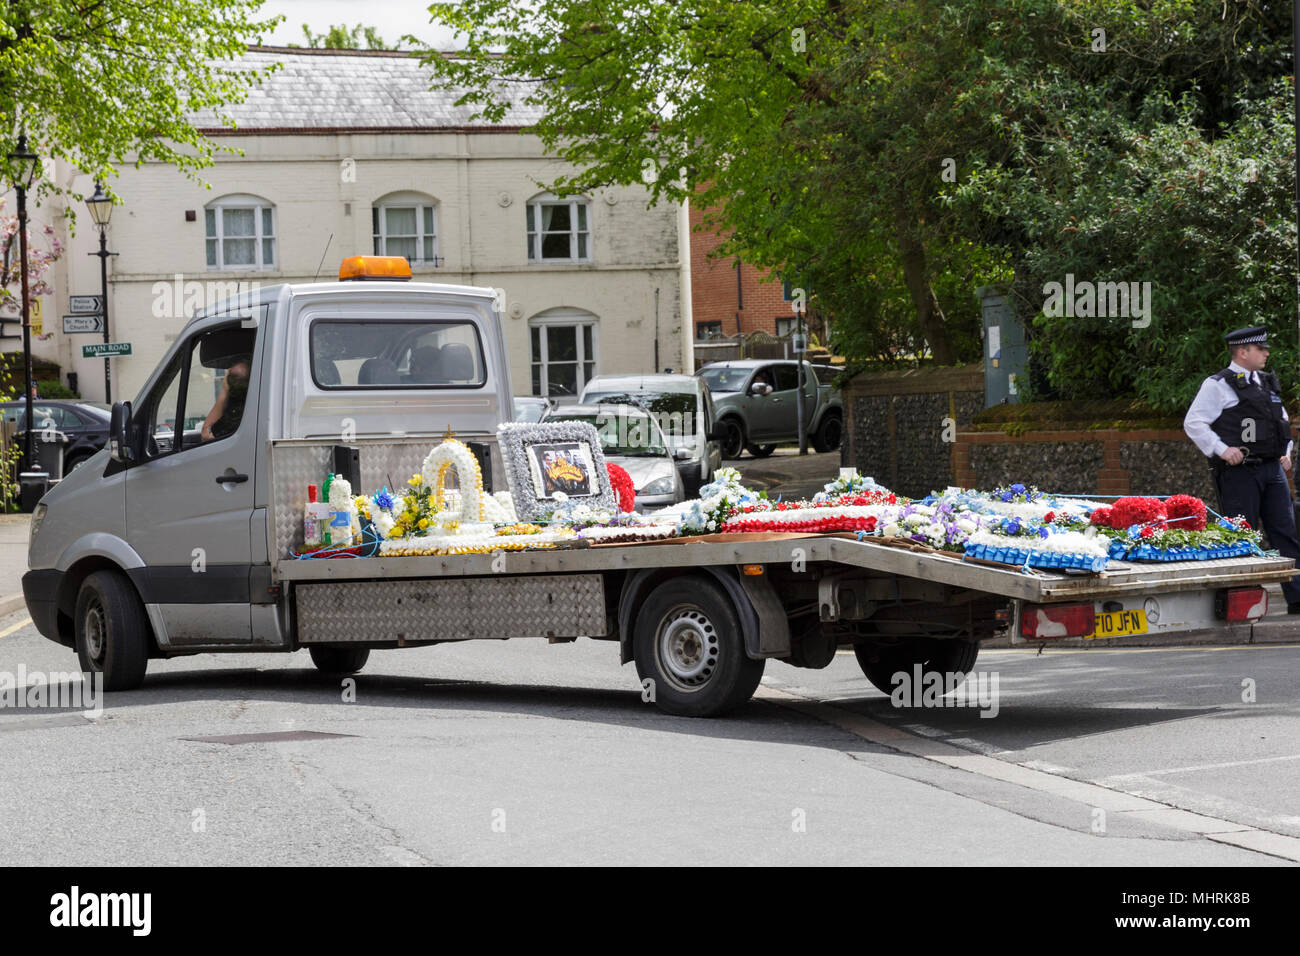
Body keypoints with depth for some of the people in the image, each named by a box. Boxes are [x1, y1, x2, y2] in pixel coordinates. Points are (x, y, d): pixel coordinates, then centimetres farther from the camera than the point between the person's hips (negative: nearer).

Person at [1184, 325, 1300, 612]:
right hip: (1239, 471, -7)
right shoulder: (1218, 385, -4)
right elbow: (1193, 423, -8)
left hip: (1272, 469, 7)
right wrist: (1222, 450, -15)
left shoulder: (1267, 383, 18)